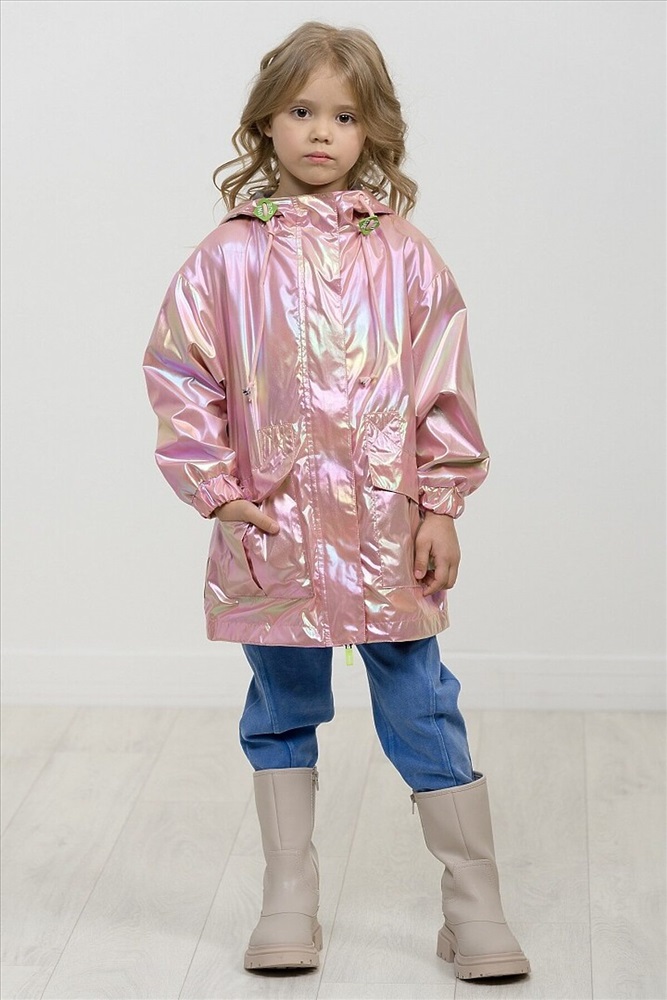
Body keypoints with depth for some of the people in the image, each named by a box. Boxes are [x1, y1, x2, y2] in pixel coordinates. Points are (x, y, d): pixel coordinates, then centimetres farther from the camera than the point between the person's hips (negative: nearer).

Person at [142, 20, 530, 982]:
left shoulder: (404, 254, 0)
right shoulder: (231, 255, -1)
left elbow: (445, 385, 2)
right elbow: (177, 373, 2)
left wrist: (441, 506, -1)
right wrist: (216, 490, -4)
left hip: (387, 533, 0)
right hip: (273, 536, 1)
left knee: (425, 714, 4)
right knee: (281, 716, 13)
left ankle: (475, 906, 15)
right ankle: (289, 901, 27)